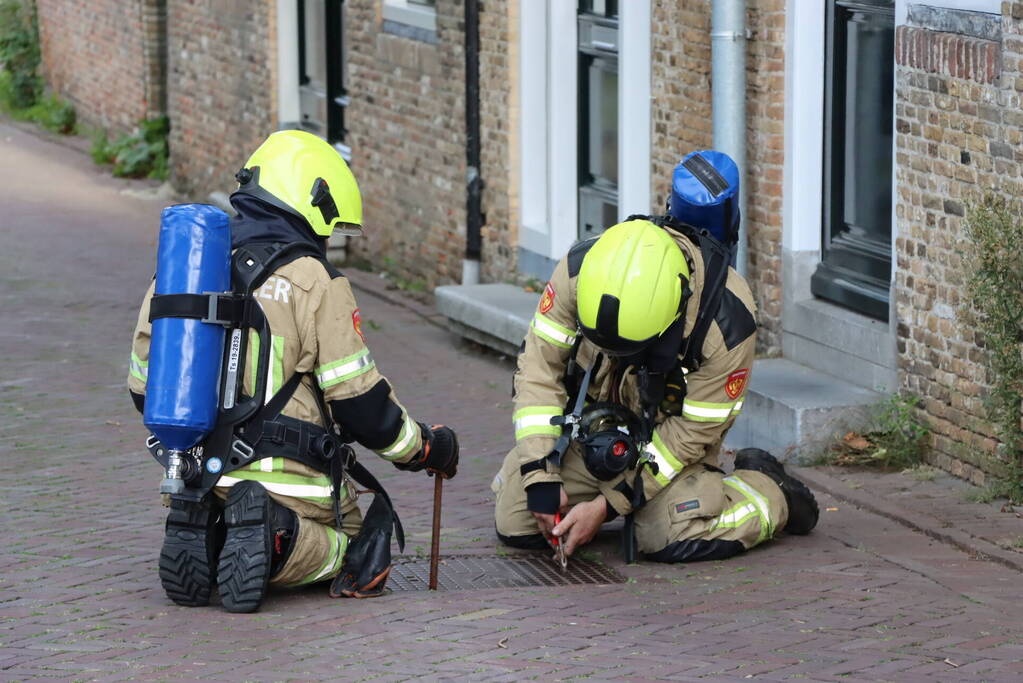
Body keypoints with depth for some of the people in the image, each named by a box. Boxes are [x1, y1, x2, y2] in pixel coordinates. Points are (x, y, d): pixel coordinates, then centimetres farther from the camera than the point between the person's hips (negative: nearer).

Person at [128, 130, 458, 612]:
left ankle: (203, 535, -5)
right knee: (357, 552, 19)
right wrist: (425, 447, 11)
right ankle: (280, 538, -14)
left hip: (194, 479, 5)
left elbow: (146, 388, 14)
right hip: (286, 482, -5)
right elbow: (360, 404, -6)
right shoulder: (316, 285, -9)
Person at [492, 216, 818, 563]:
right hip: (589, 423, 3)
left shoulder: (727, 320, -32)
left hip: (670, 438, -3)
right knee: (515, 525, -8)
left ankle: (772, 494, 5)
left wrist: (607, 505, -23)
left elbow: (692, 432, -22)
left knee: (673, 539, -25)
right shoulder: (578, 271, -27)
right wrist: (539, 478, -22)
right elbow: (540, 367, -17)